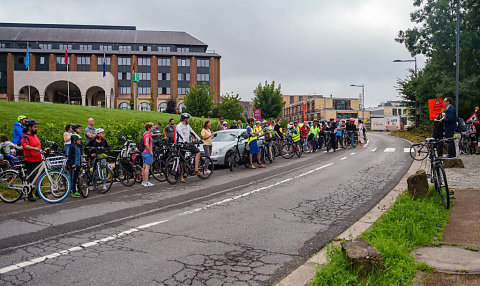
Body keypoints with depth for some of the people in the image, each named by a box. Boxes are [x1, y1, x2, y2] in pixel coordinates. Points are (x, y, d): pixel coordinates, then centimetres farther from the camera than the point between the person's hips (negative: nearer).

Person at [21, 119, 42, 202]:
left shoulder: (35, 135, 16)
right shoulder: (25, 137, -11)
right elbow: (25, 146, -30)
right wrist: (34, 148, -43)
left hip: (38, 160, 8)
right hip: (30, 161, -8)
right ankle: (30, 195, 8)